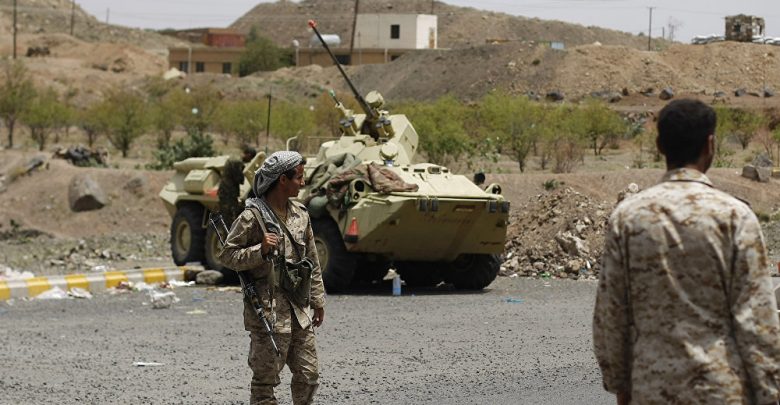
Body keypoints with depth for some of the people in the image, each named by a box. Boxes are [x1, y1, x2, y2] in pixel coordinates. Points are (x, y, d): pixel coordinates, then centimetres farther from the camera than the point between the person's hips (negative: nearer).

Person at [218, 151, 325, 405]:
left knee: (308, 375, 8)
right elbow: (227, 255, -9)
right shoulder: (252, 216, -10)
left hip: (299, 309, 6)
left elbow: (312, 261, 17)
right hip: (268, 311, -6)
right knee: (265, 380, -1)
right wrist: (260, 250, -22)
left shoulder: (300, 215, 11)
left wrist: (318, 300, 16)